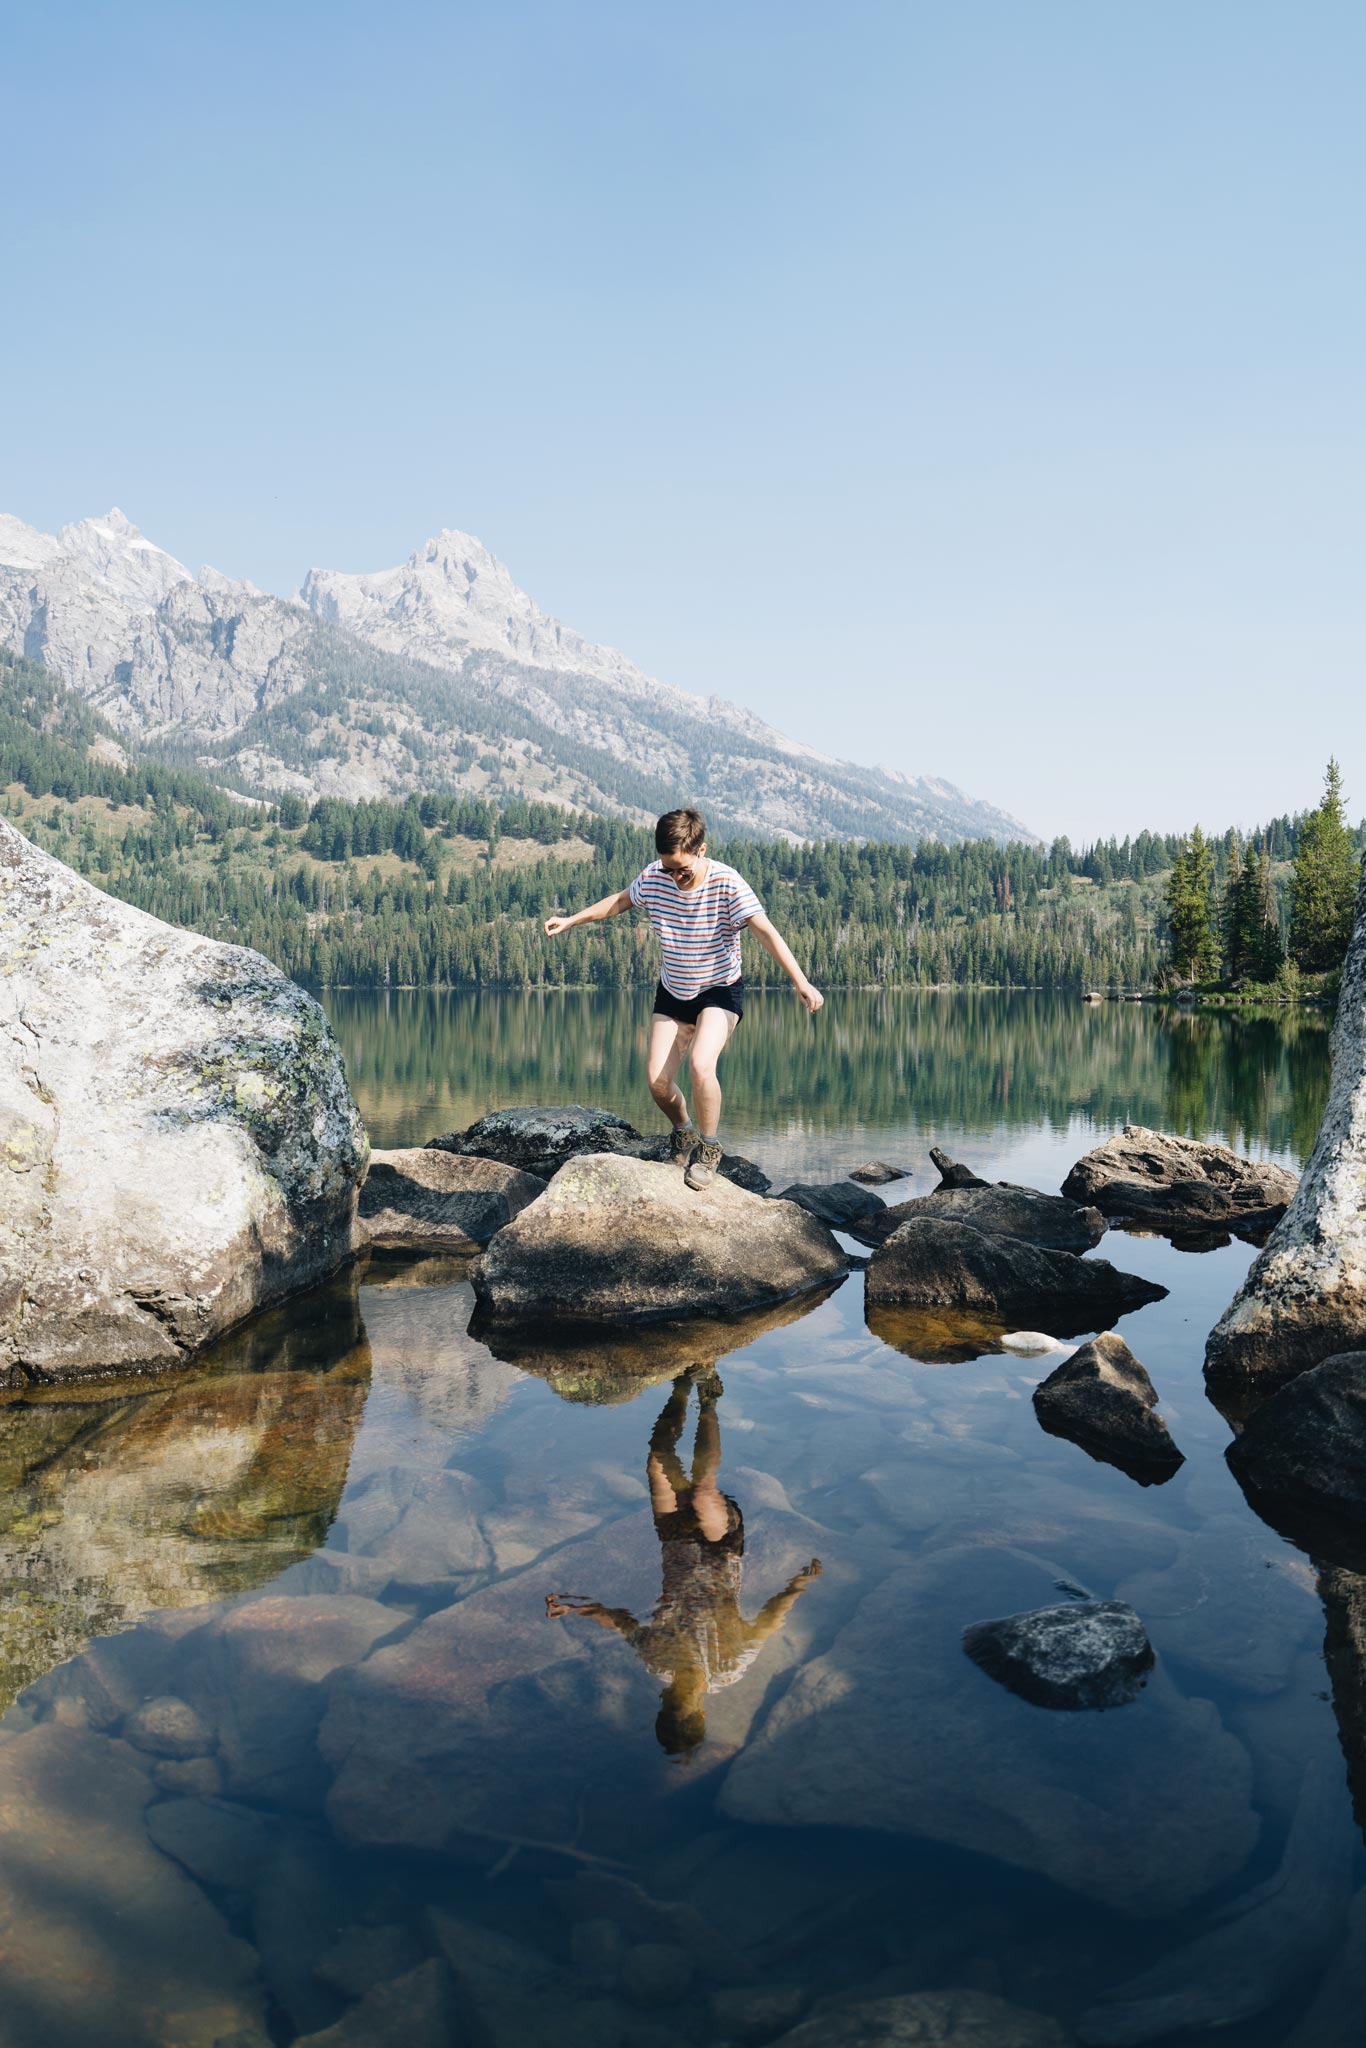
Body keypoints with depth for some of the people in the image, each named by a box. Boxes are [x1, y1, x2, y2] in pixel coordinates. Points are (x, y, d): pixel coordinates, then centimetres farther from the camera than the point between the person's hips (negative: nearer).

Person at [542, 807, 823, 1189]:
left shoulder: (727, 884, -24)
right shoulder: (652, 879, -11)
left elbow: (765, 932, -33)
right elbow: (619, 901, 10)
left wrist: (801, 983, -43)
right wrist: (571, 920, 15)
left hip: (720, 989, -4)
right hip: (672, 992, 4)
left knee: (701, 1067, -27)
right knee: (657, 1080, -7)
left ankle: (709, 1148, -1)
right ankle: (683, 1131, 27)